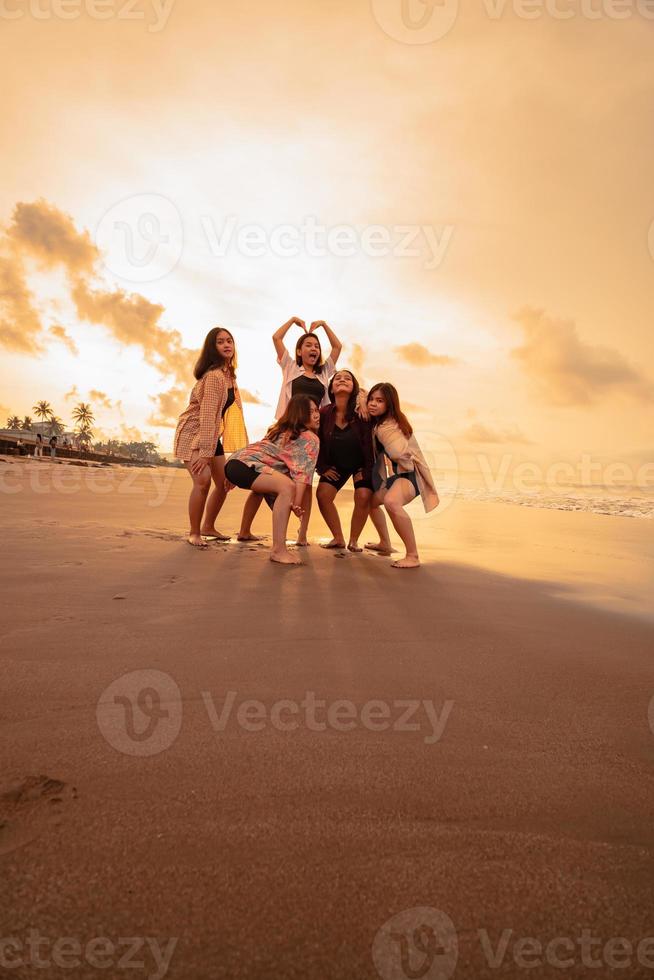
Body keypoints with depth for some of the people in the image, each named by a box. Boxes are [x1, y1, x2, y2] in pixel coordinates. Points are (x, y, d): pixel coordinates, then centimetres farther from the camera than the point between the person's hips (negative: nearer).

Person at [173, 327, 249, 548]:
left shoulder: (228, 374, 7)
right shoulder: (214, 376, -21)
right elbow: (207, 414, -28)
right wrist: (206, 452, -31)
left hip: (211, 434, 9)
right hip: (193, 432, -9)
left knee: (224, 482, 6)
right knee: (203, 479, -24)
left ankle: (208, 527, 23)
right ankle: (194, 533, -8)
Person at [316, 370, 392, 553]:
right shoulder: (324, 413, -16)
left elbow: (370, 442, -19)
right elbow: (317, 442, -5)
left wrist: (366, 470, -18)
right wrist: (323, 467, -5)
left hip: (361, 463, -3)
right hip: (336, 464, 3)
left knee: (364, 497, -20)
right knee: (322, 494, -10)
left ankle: (353, 541, 1)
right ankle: (338, 538, 8)